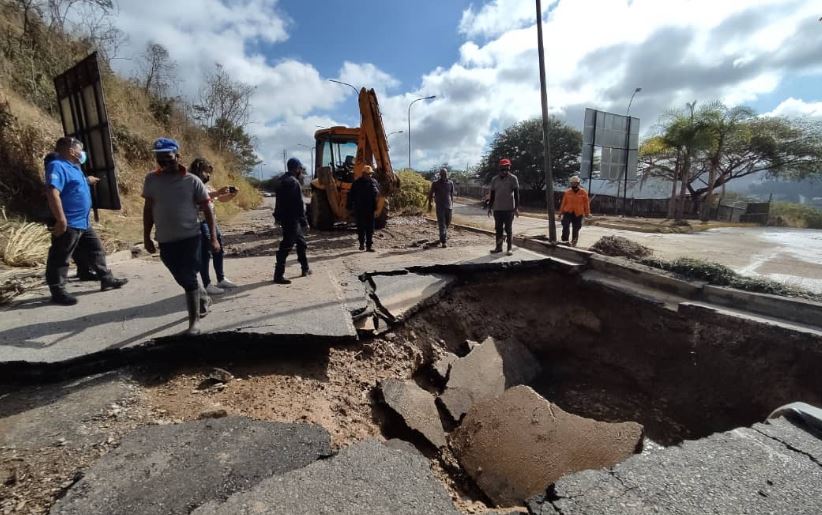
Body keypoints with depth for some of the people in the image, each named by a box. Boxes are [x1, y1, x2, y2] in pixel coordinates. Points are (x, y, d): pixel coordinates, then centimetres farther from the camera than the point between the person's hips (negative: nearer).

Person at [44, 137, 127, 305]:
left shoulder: (73, 166, 14)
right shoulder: (57, 166, -17)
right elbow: (53, 193, -27)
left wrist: (87, 181, 51)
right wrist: (61, 220, -30)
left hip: (83, 222, 10)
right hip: (68, 224, -10)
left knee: (96, 251, 16)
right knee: (60, 259, 2)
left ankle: (107, 279, 26)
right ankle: (58, 292, 11)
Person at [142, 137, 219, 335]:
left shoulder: (192, 181, -6)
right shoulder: (151, 180, 2)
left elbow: (207, 210, -3)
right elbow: (148, 209, 11)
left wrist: (213, 238, -8)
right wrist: (146, 237, 9)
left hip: (190, 238, -4)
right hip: (165, 241, 4)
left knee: (189, 279, -5)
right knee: (183, 279, 15)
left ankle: (194, 321, 7)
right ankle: (203, 299, 42)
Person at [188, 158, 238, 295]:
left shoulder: (207, 186, 17)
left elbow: (221, 199, 24)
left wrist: (231, 195, 4)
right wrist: (218, 192, -31)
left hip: (212, 222, 9)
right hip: (201, 223, -9)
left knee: (218, 251, 13)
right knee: (204, 254, -7)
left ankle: (221, 279, 25)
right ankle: (207, 285, -3)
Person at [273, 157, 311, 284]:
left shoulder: (283, 180, 15)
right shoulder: (294, 182, -16)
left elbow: (280, 202, 19)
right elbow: (299, 204, -21)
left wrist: (278, 217, 23)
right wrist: (304, 220, -17)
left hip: (285, 218, 10)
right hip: (292, 219, -10)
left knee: (301, 242, 20)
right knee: (286, 246, -7)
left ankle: (305, 269, 31)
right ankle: (278, 275, -3)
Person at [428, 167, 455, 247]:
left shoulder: (450, 183, 7)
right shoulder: (435, 183, -1)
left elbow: (452, 195, 15)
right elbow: (431, 194, 4)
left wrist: (452, 205, 16)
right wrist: (429, 204, 1)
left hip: (449, 207, 4)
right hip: (440, 207, -3)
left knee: (447, 223, 11)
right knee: (442, 224, -8)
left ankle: (443, 237, 33)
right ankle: (443, 241, -10)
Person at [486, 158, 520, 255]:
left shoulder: (513, 178, -3)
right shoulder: (494, 180, 9)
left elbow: (516, 194, -5)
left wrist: (516, 207, -11)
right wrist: (490, 207, 11)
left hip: (509, 209, -4)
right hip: (497, 209, 4)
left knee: (508, 229, 1)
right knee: (498, 229, 8)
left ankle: (509, 248, 9)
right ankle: (498, 247, 16)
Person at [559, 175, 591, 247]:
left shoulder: (583, 192, 0)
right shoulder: (567, 192, 3)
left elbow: (586, 203, 4)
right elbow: (563, 202, 7)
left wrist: (587, 213, 4)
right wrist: (561, 211, 7)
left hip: (578, 214, 0)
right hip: (568, 212, 0)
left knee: (576, 229, 7)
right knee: (565, 225, -20)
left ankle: (573, 243, 19)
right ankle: (565, 240, -13)